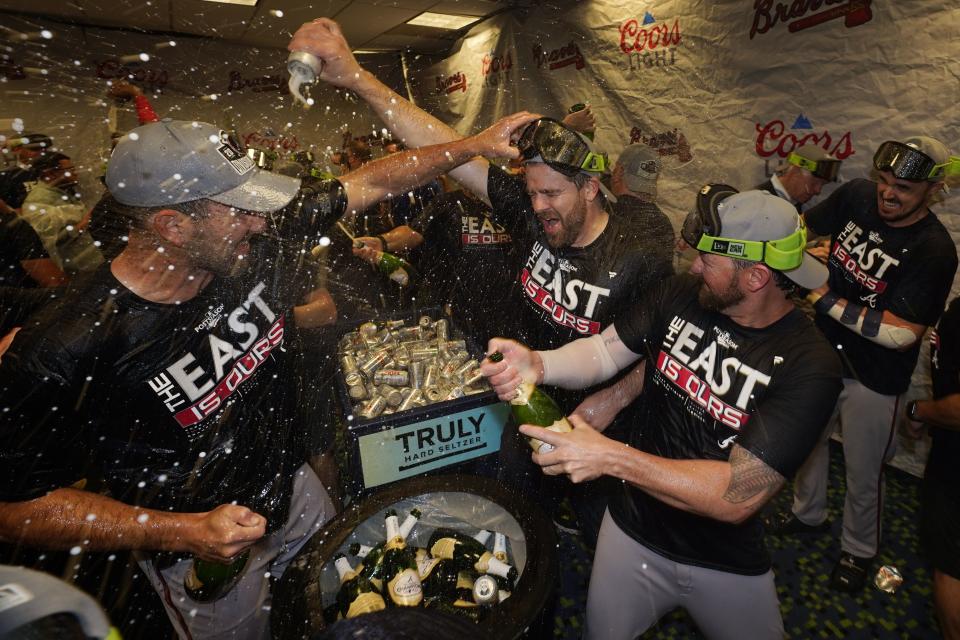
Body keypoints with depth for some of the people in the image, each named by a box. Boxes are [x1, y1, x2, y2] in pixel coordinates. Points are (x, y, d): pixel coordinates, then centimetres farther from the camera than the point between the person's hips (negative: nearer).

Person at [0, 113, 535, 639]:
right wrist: (185, 531, -25)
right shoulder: (65, 352, -29)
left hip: (298, 488, 5)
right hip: (204, 557, -4)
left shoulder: (253, 249, -18)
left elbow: (368, 184, -12)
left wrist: (475, 145, -11)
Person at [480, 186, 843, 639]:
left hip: (727, 564, -2)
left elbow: (739, 496, -29)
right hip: (631, 530, 3)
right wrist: (537, 364, -30)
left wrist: (611, 457, -34)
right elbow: (603, 352, -10)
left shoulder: (809, 365, -25)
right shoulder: (681, 295, -13)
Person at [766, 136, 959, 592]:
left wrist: (826, 300, -27)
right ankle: (808, 514, 50)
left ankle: (858, 550, 42)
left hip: (873, 379, -5)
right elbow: (803, 225, 8)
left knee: (863, 474, 14)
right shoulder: (856, 196, -9)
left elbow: (900, 334, -28)